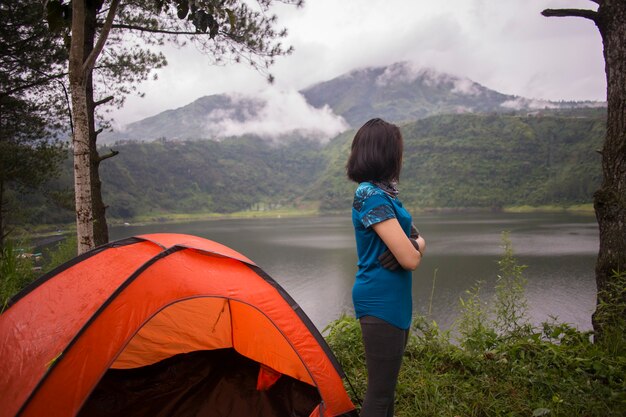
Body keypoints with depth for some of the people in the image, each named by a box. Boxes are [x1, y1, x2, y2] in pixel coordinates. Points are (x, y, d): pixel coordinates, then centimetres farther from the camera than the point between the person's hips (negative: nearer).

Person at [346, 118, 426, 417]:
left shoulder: (384, 191, 10)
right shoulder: (372, 195, -19)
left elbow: (418, 240, 14)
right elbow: (411, 259, -22)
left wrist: (413, 245, -9)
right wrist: (414, 249, 1)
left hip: (396, 301, 10)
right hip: (381, 301, -9)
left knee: (386, 383, 20)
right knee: (380, 392, 0)